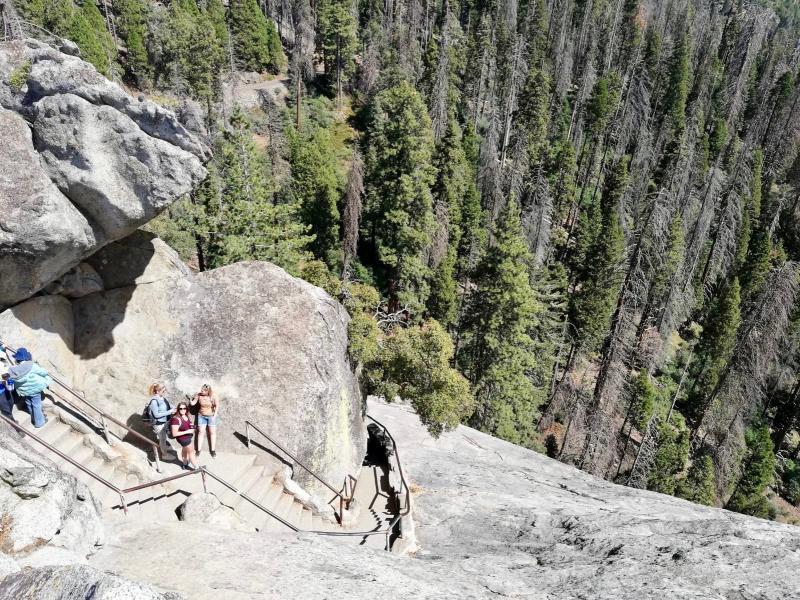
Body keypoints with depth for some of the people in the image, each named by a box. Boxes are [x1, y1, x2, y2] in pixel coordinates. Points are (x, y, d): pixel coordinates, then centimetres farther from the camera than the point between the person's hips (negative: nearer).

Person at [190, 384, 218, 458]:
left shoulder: (213, 396, -19)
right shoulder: (199, 395, -13)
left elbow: (217, 405, -10)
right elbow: (193, 403, -10)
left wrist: (215, 415, -12)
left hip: (211, 416, -2)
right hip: (201, 416, 2)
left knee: (212, 432, 5)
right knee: (201, 432, 5)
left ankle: (213, 450, 14)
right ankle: (199, 450, 13)